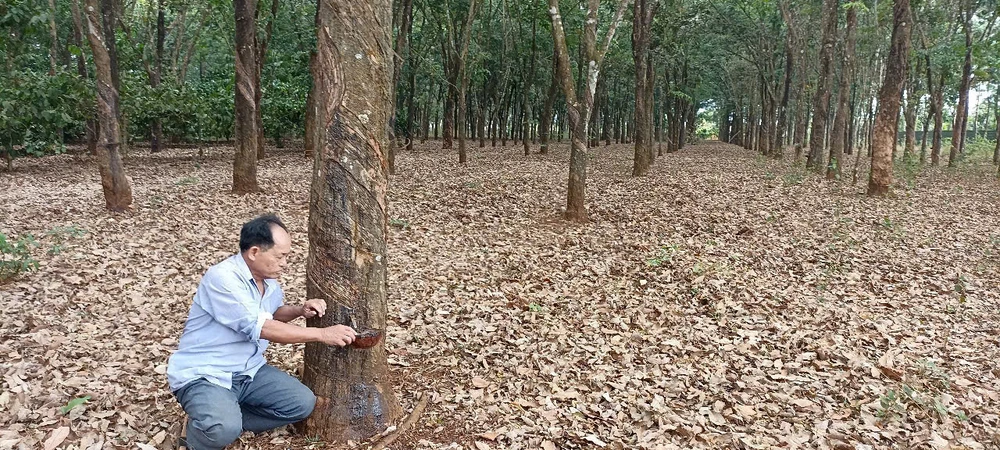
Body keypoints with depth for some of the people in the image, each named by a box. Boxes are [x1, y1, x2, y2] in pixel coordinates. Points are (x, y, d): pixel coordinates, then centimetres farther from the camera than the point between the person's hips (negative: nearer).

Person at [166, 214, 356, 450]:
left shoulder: (268, 279, 2)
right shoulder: (222, 277, -24)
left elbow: (275, 312, 22)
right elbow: (261, 328, -29)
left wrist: (299, 310, -3)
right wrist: (322, 334, -27)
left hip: (248, 370, 8)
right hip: (203, 375, -7)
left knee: (303, 403, -7)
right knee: (223, 429, -34)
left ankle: (228, 416, 5)